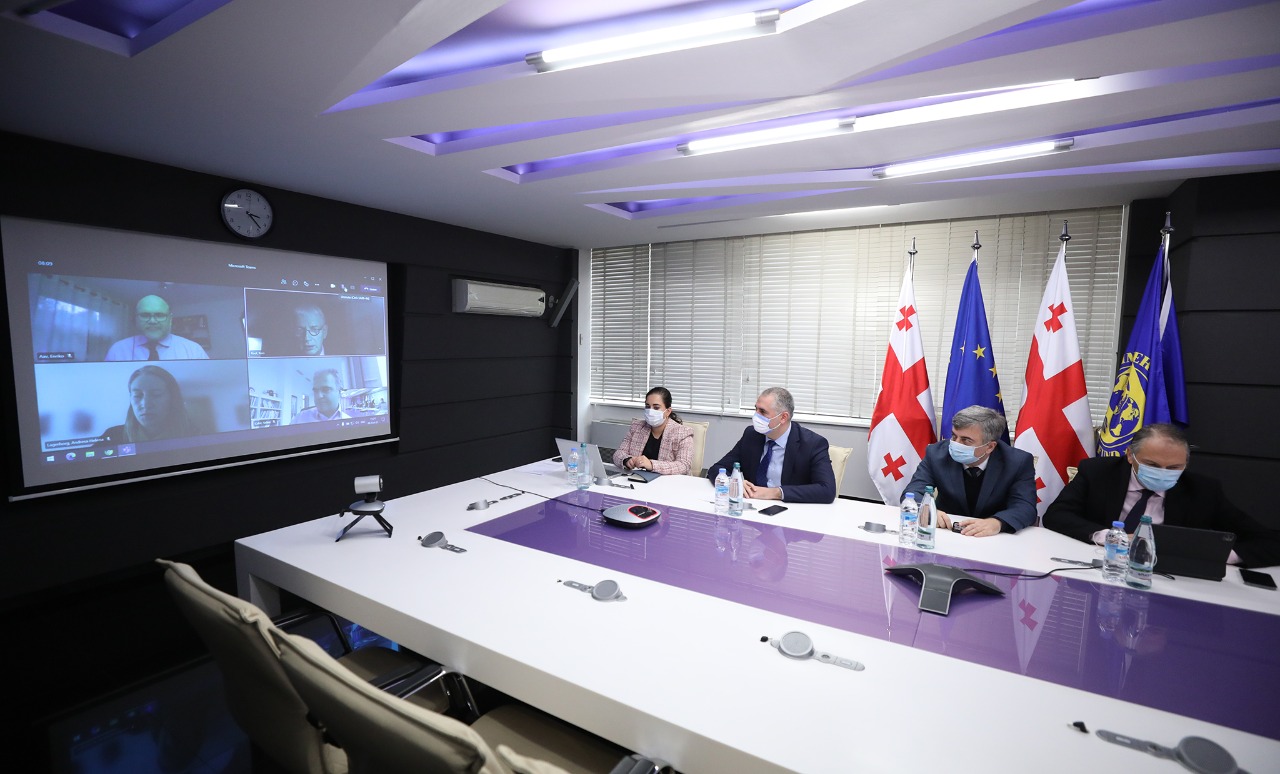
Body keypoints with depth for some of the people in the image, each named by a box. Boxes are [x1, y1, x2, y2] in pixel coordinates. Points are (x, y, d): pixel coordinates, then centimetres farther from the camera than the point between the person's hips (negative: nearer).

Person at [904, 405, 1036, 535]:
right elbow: (911, 493, -13)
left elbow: (1026, 507, -17)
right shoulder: (937, 453, -9)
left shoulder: (1019, 462, -9)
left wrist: (997, 522, -37)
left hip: (994, 542, 1)